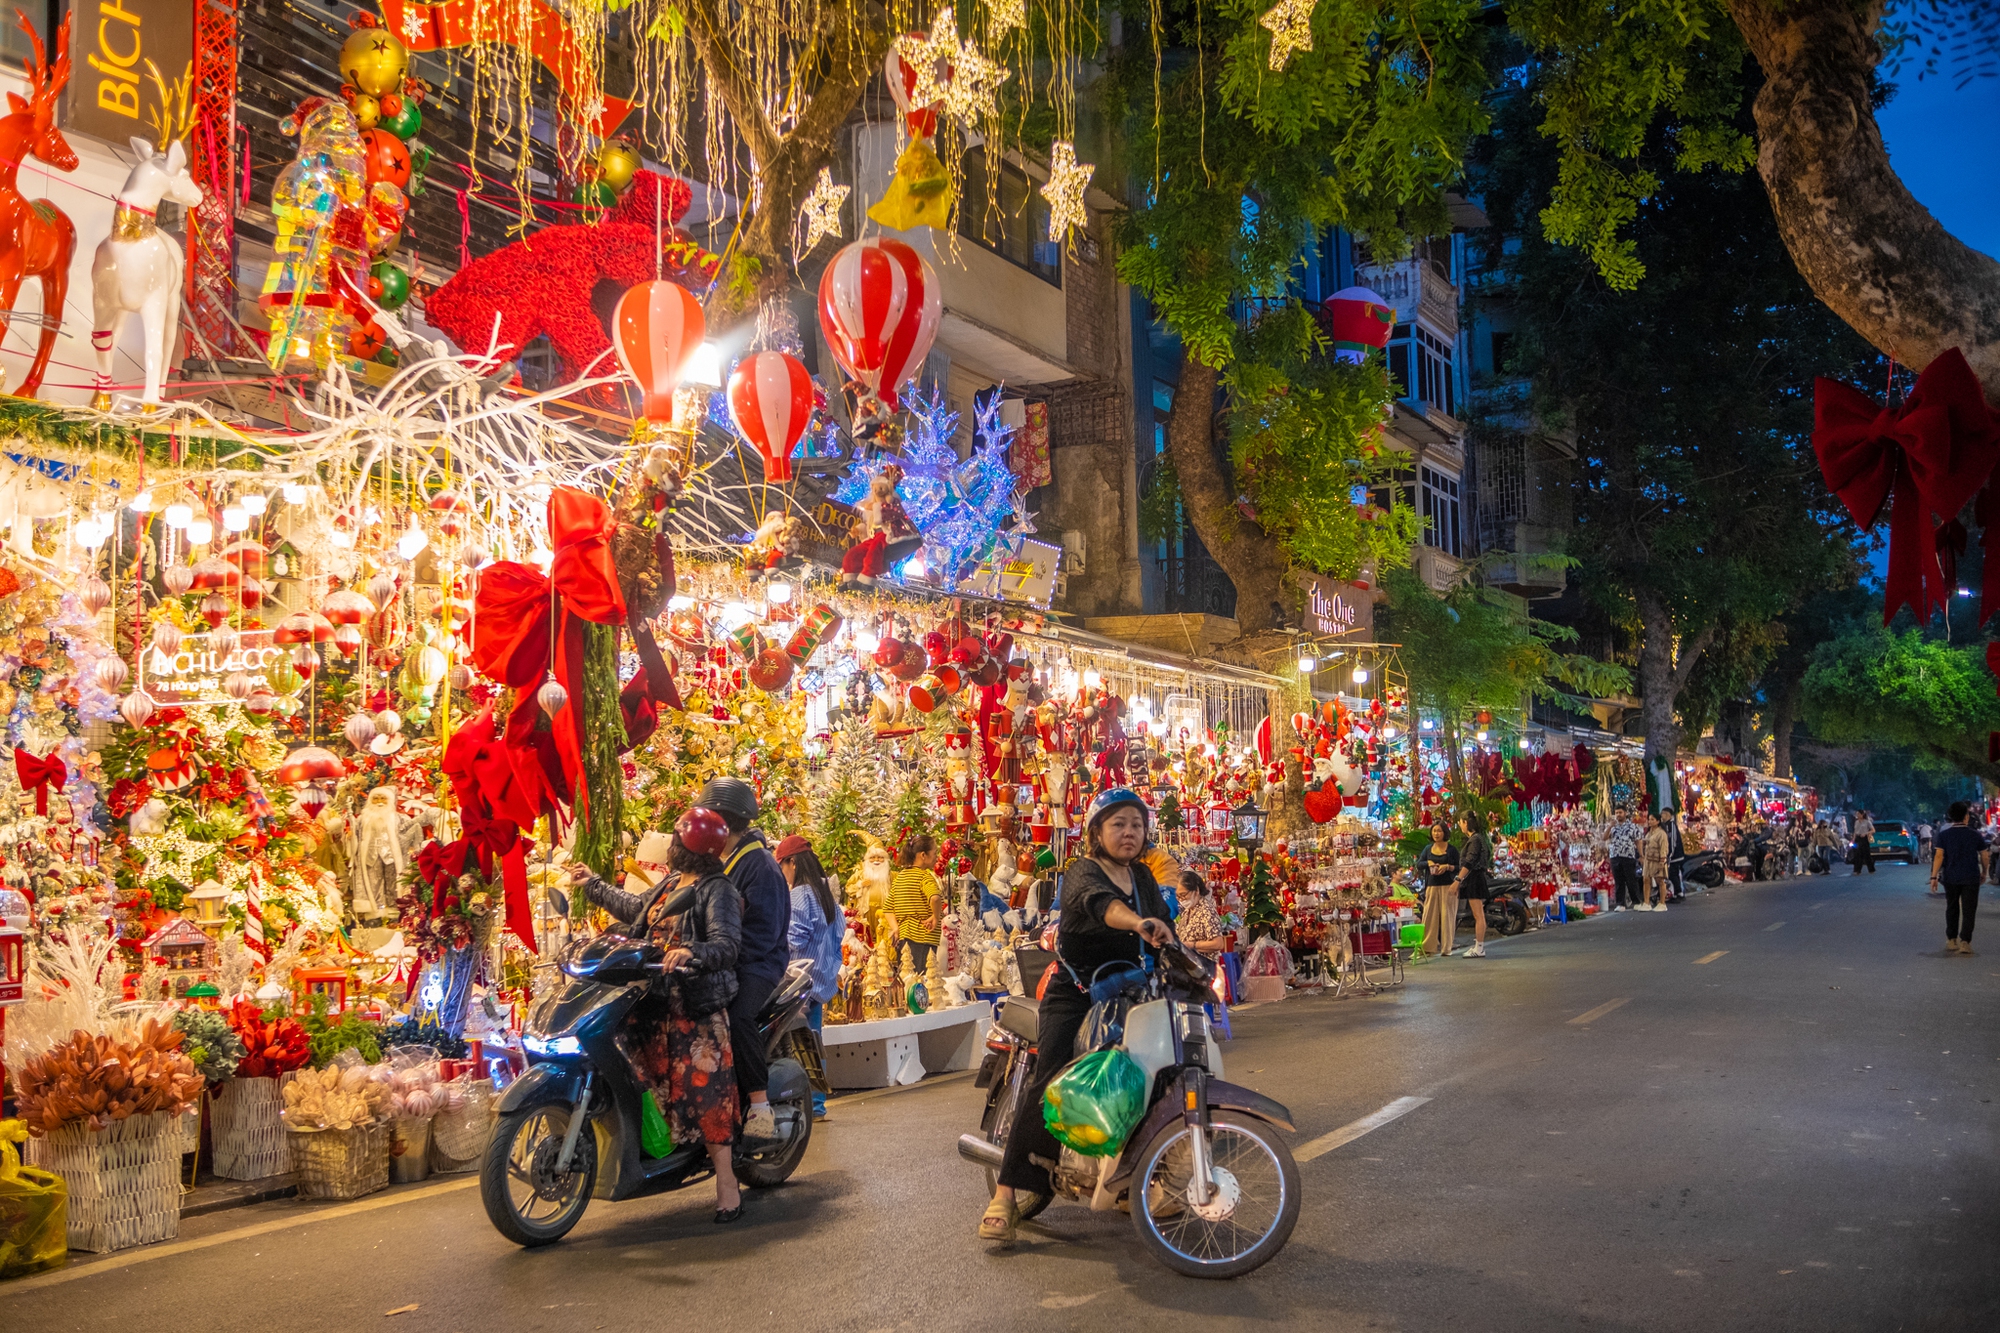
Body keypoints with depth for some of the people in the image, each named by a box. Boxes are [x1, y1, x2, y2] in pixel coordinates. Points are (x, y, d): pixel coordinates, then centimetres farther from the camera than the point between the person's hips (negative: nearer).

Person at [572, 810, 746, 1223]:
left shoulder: (718, 891, -10)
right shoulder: (670, 883, 18)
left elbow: (727, 945, -23)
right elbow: (633, 908, 36)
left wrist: (692, 953, -42)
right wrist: (592, 885, 46)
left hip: (697, 1006, -9)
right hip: (656, 1000, 9)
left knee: (704, 1089, -11)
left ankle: (726, 1182, -9)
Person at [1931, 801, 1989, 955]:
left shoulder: (1944, 835, -2)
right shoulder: (1975, 835, -2)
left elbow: (1939, 856, -9)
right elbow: (1984, 857, 3)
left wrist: (1934, 876, -8)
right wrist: (1984, 872, 20)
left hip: (1950, 877, 1)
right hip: (1971, 878, -1)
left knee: (1952, 909, 15)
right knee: (1968, 911, 1)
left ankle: (1951, 940, 20)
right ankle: (1965, 941, -9)